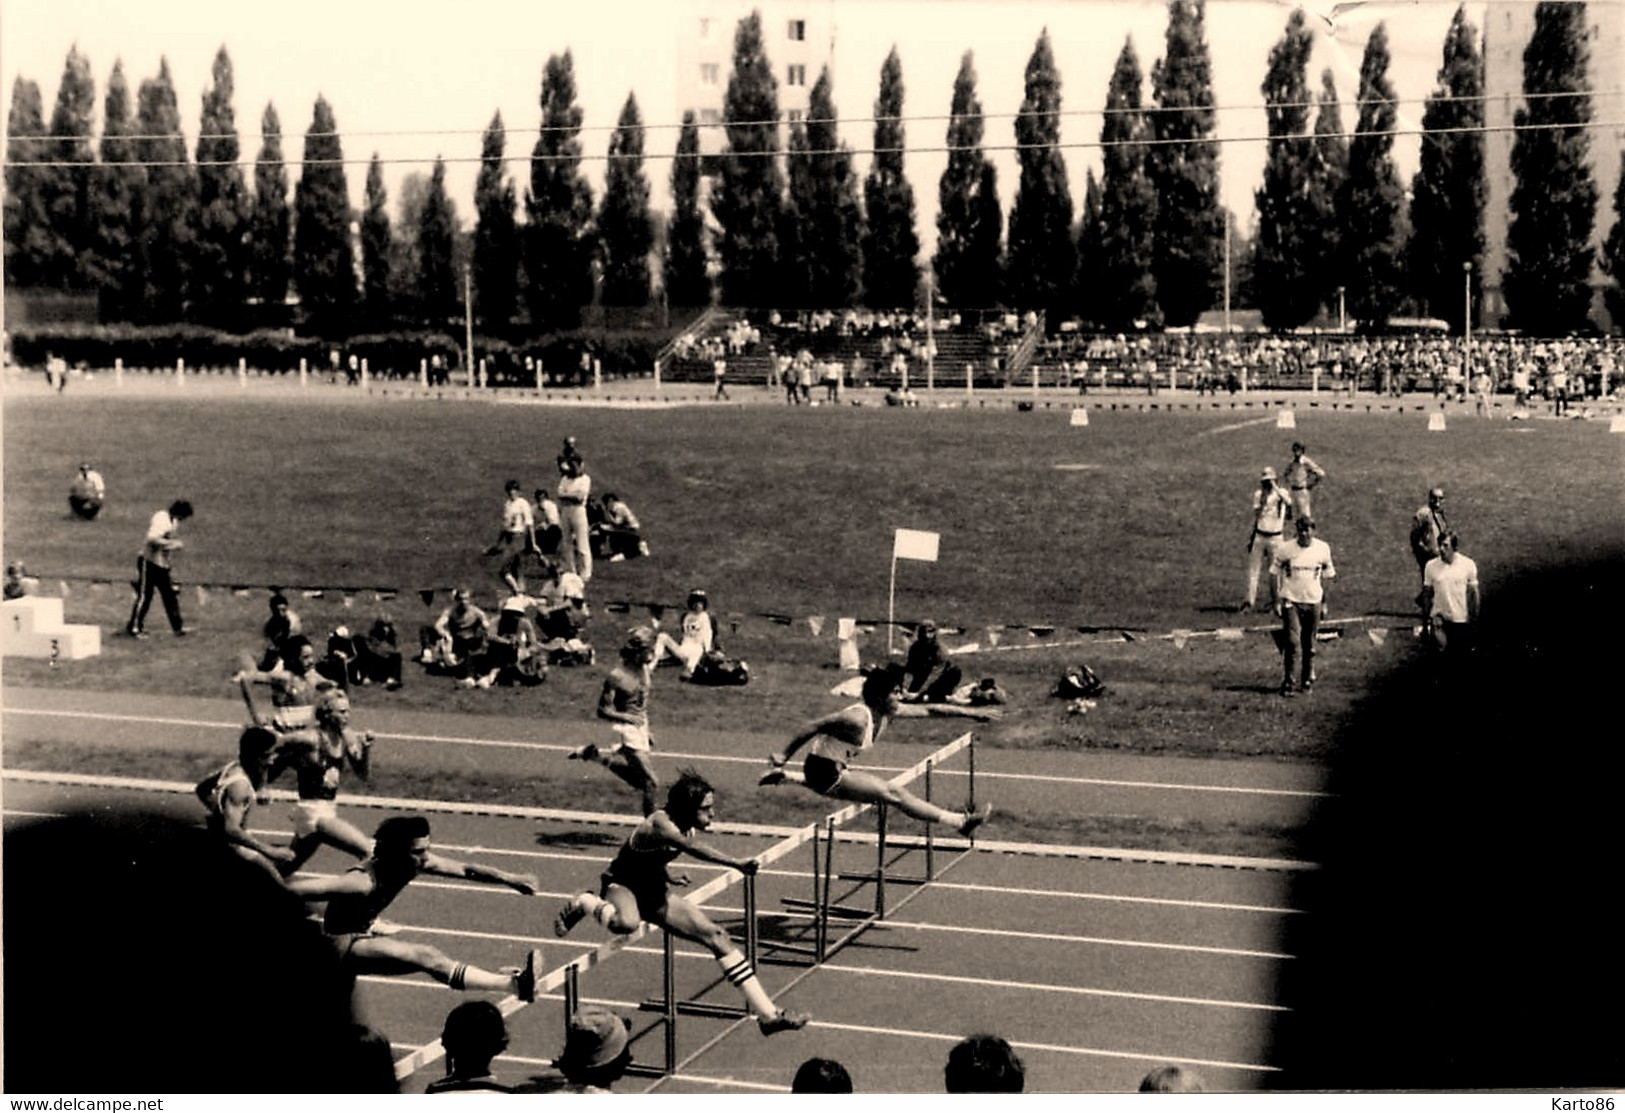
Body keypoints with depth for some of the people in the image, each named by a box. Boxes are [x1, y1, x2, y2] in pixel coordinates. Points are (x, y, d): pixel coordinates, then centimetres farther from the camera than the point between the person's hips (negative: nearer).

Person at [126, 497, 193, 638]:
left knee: (170, 596, 9)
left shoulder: (172, 521, 10)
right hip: (149, 562, -9)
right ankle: (134, 628, 5)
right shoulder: (161, 519, -19)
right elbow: (152, 539, -33)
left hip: (162, 564, 9)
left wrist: (176, 544, 5)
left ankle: (178, 628, 13)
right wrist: (173, 543, -29)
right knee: (144, 596, -4)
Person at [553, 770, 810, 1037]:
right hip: (621, 885, -8)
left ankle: (767, 1014, 1)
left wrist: (667, 875, 6)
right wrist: (735, 863, -60)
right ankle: (584, 903, -8)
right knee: (627, 923, -45)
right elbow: (692, 847, -51)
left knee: (716, 936, -4)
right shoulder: (660, 823, -29)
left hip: (654, 892, 8)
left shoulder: (686, 826, -4)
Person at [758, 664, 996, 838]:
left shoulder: (889, 712, -2)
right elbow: (813, 728, -24)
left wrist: (972, 713, 3)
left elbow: (929, 709, 3)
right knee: (893, 794, -13)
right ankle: (961, 821, -12)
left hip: (837, 770, 9)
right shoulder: (858, 718, -27)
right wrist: (784, 756, -19)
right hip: (824, 772, -9)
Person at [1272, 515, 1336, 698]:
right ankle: (1287, 681, -2)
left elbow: (1326, 575, 10)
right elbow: (1277, 575, 1)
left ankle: (1308, 681, 22)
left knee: (1309, 645, 9)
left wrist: (1324, 603, 10)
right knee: (1292, 642, -12)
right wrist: (1277, 601, -3)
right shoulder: (1285, 550, -7)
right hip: (1291, 601, -2)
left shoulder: (1323, 549, 0)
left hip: (1313, 602, 2)